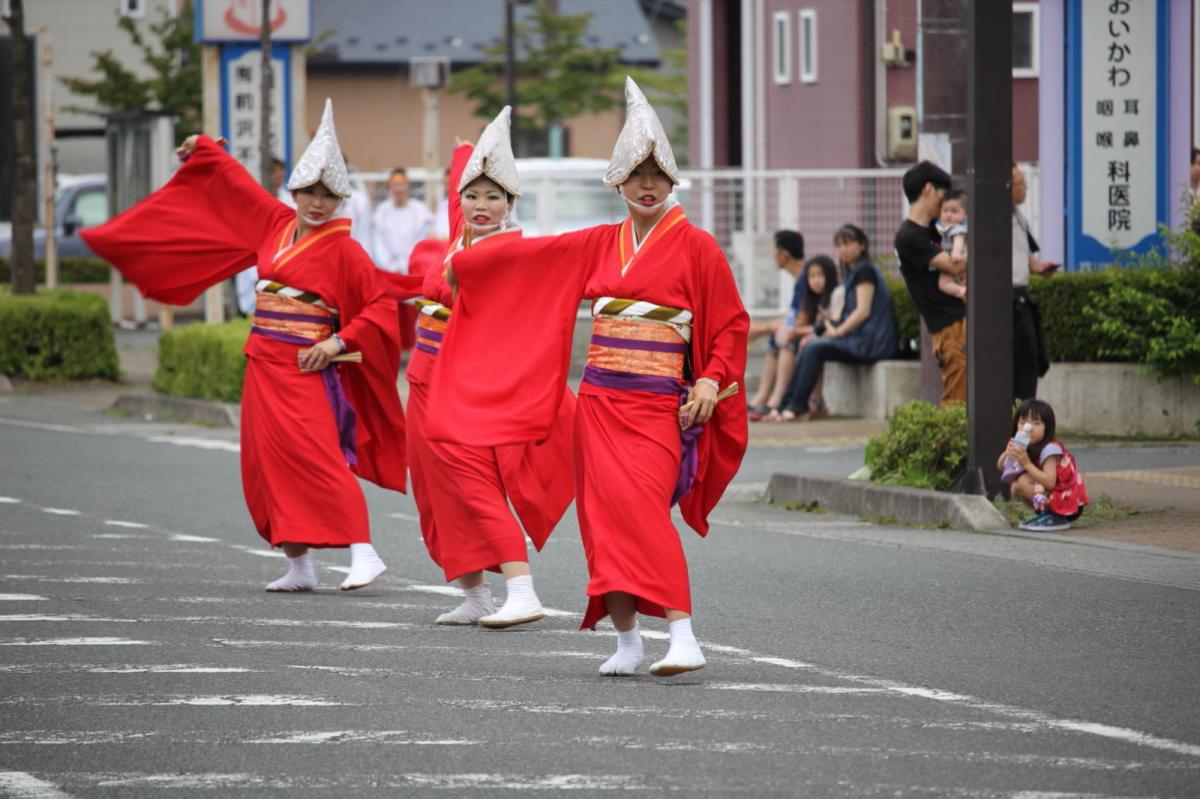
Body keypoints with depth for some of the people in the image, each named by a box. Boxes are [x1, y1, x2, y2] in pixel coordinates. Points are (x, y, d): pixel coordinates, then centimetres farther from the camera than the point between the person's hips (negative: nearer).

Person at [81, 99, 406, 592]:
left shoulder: (343, 251, -7)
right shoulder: (275, 224, 10)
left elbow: (380, 307, -6)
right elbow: (236, 184, 25)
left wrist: (339, 342, -15)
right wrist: (204, 151, 37)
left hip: (306, 368, -7)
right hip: (263, 364, 7)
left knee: (314, 457, -21)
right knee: (267, 465, 4)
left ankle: (363, 553, -25)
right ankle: (300, 567, 9)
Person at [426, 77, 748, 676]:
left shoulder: (696, 247, -1)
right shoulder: (598, 245, 13)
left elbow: (731, 324, 1)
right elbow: (530, 256, 24)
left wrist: (712, 380, -13)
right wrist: (465, 264, 33)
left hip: (658, 407, -5)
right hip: (600, 402, 5)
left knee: (640, 506, -23)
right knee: (603, 516, 1)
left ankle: (683, 636, -30)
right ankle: (626, 640, 11)